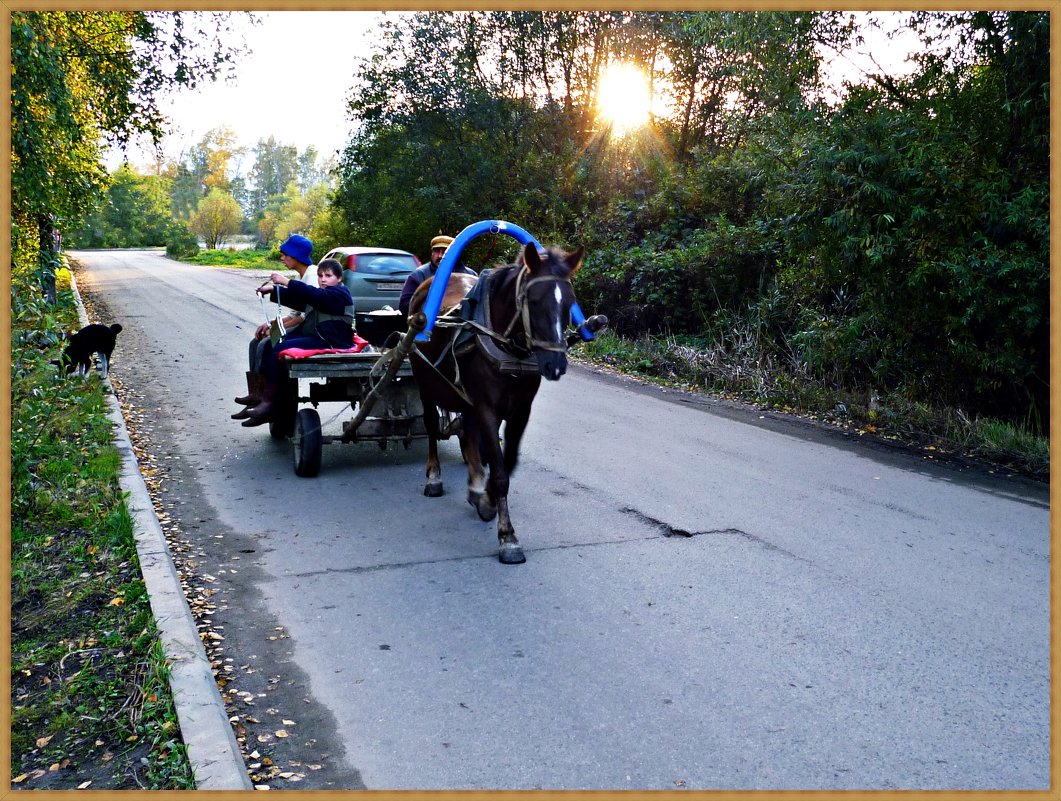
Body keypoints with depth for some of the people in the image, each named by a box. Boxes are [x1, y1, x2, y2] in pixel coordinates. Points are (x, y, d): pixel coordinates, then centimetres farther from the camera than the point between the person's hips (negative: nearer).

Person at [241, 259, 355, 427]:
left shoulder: (340, 293, -7)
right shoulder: (320, 293, 22)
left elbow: (313, 294, -23)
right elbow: (296, 299, 16)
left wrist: (287, 282, -25)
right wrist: (273, 289, 3)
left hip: (329, 342, -10)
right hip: (310, 335, 10)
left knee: (280, 349, -23)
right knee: (270, 346, -2)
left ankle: (268, 402, -19)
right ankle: (262, 393, -5)